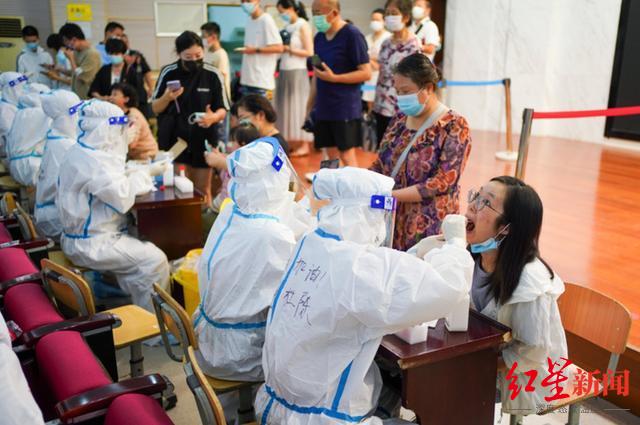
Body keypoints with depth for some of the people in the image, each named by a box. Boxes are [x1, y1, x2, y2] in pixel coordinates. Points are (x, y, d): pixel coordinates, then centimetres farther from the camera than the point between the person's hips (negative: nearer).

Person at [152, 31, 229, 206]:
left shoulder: (212, 75, -8)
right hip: (174, 140, 0)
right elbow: (155, 109, 3)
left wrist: (213, 117, -24)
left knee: (203, 191, 13)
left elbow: (222, 109, -2)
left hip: (203, 140, 0)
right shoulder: (168, 73, -6)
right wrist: (167, 98, -18)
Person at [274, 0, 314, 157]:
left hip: (297, 72, -7)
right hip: (284, 71, 7)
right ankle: (287, 142, 14)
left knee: (298, 108, -5)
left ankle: (304, 145, 1)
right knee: (285, 108, 7)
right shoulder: (287, 26, 13)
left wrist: (288, 49, -13)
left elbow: (309, 52, -13)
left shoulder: (303, 26, -7)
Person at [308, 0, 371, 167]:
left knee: (347, 156, -4)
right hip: (323, 108, 6)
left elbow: (366, 73, -13)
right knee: (331, 157, 10)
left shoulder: (352, 34, -10)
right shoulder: (319, 37, 11)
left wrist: (334, 78, -19)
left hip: (345, 109, -6)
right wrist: (309, 106, 15)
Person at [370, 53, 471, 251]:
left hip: (428, 228, -5)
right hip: (389, 221, 5)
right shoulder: (399, 119, 7)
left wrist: (391, 194, -23)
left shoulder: (454, 126, -10)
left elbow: (443, 182, -17)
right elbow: (380, 166, 12)